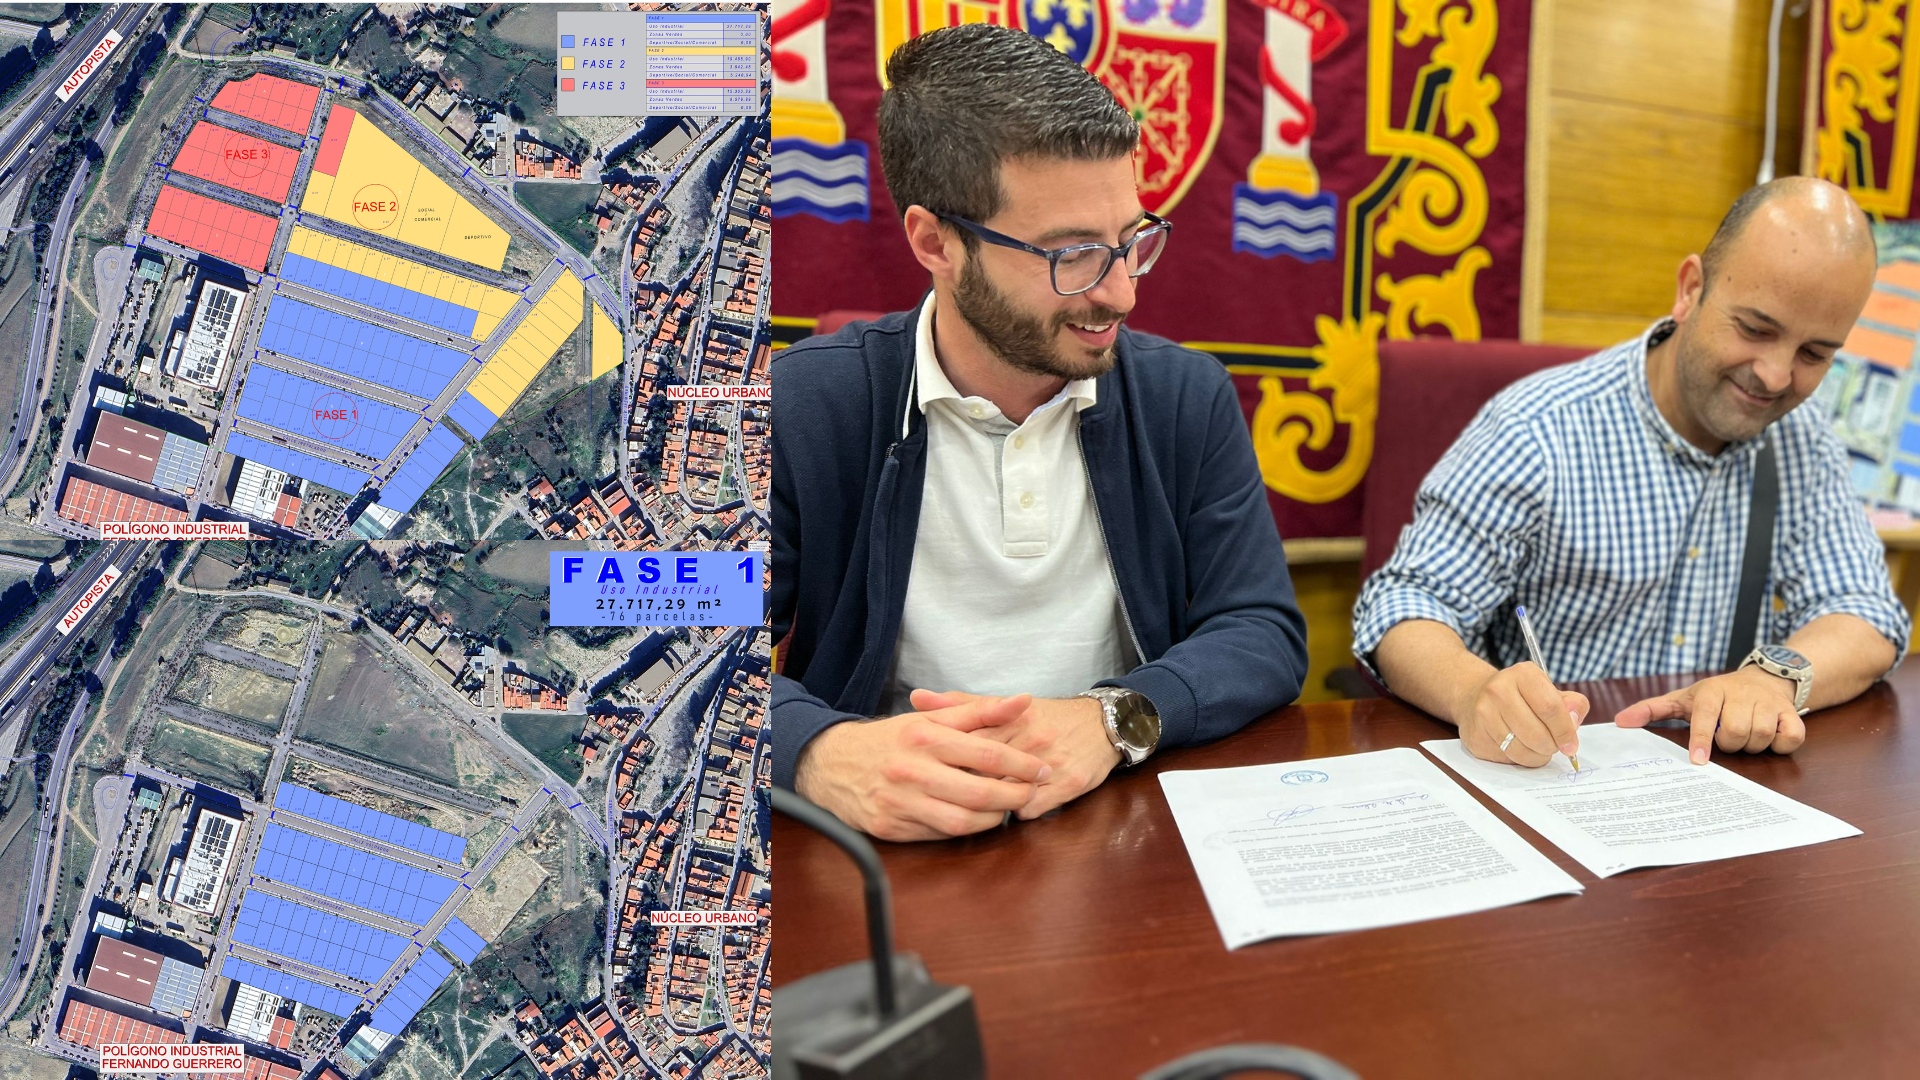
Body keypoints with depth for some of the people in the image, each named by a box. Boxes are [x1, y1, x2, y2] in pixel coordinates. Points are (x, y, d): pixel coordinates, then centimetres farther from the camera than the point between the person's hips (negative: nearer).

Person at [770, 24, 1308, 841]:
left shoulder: (1188, 398, 2)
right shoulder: (801, 407, -5)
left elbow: (1264, 633, -1)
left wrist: (1113, 718, -21)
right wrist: (821, 752, -29)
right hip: (896, 854, 1)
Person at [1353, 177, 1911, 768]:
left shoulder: (1805, 446, 6)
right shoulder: (1537, 432, -13)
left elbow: (1865, 612, 3)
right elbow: (1404, 605, -16)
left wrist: (1779, 676, -21)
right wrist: (1473, 689, -39)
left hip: (1721, 796, 5)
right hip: (1544, 785, -4)